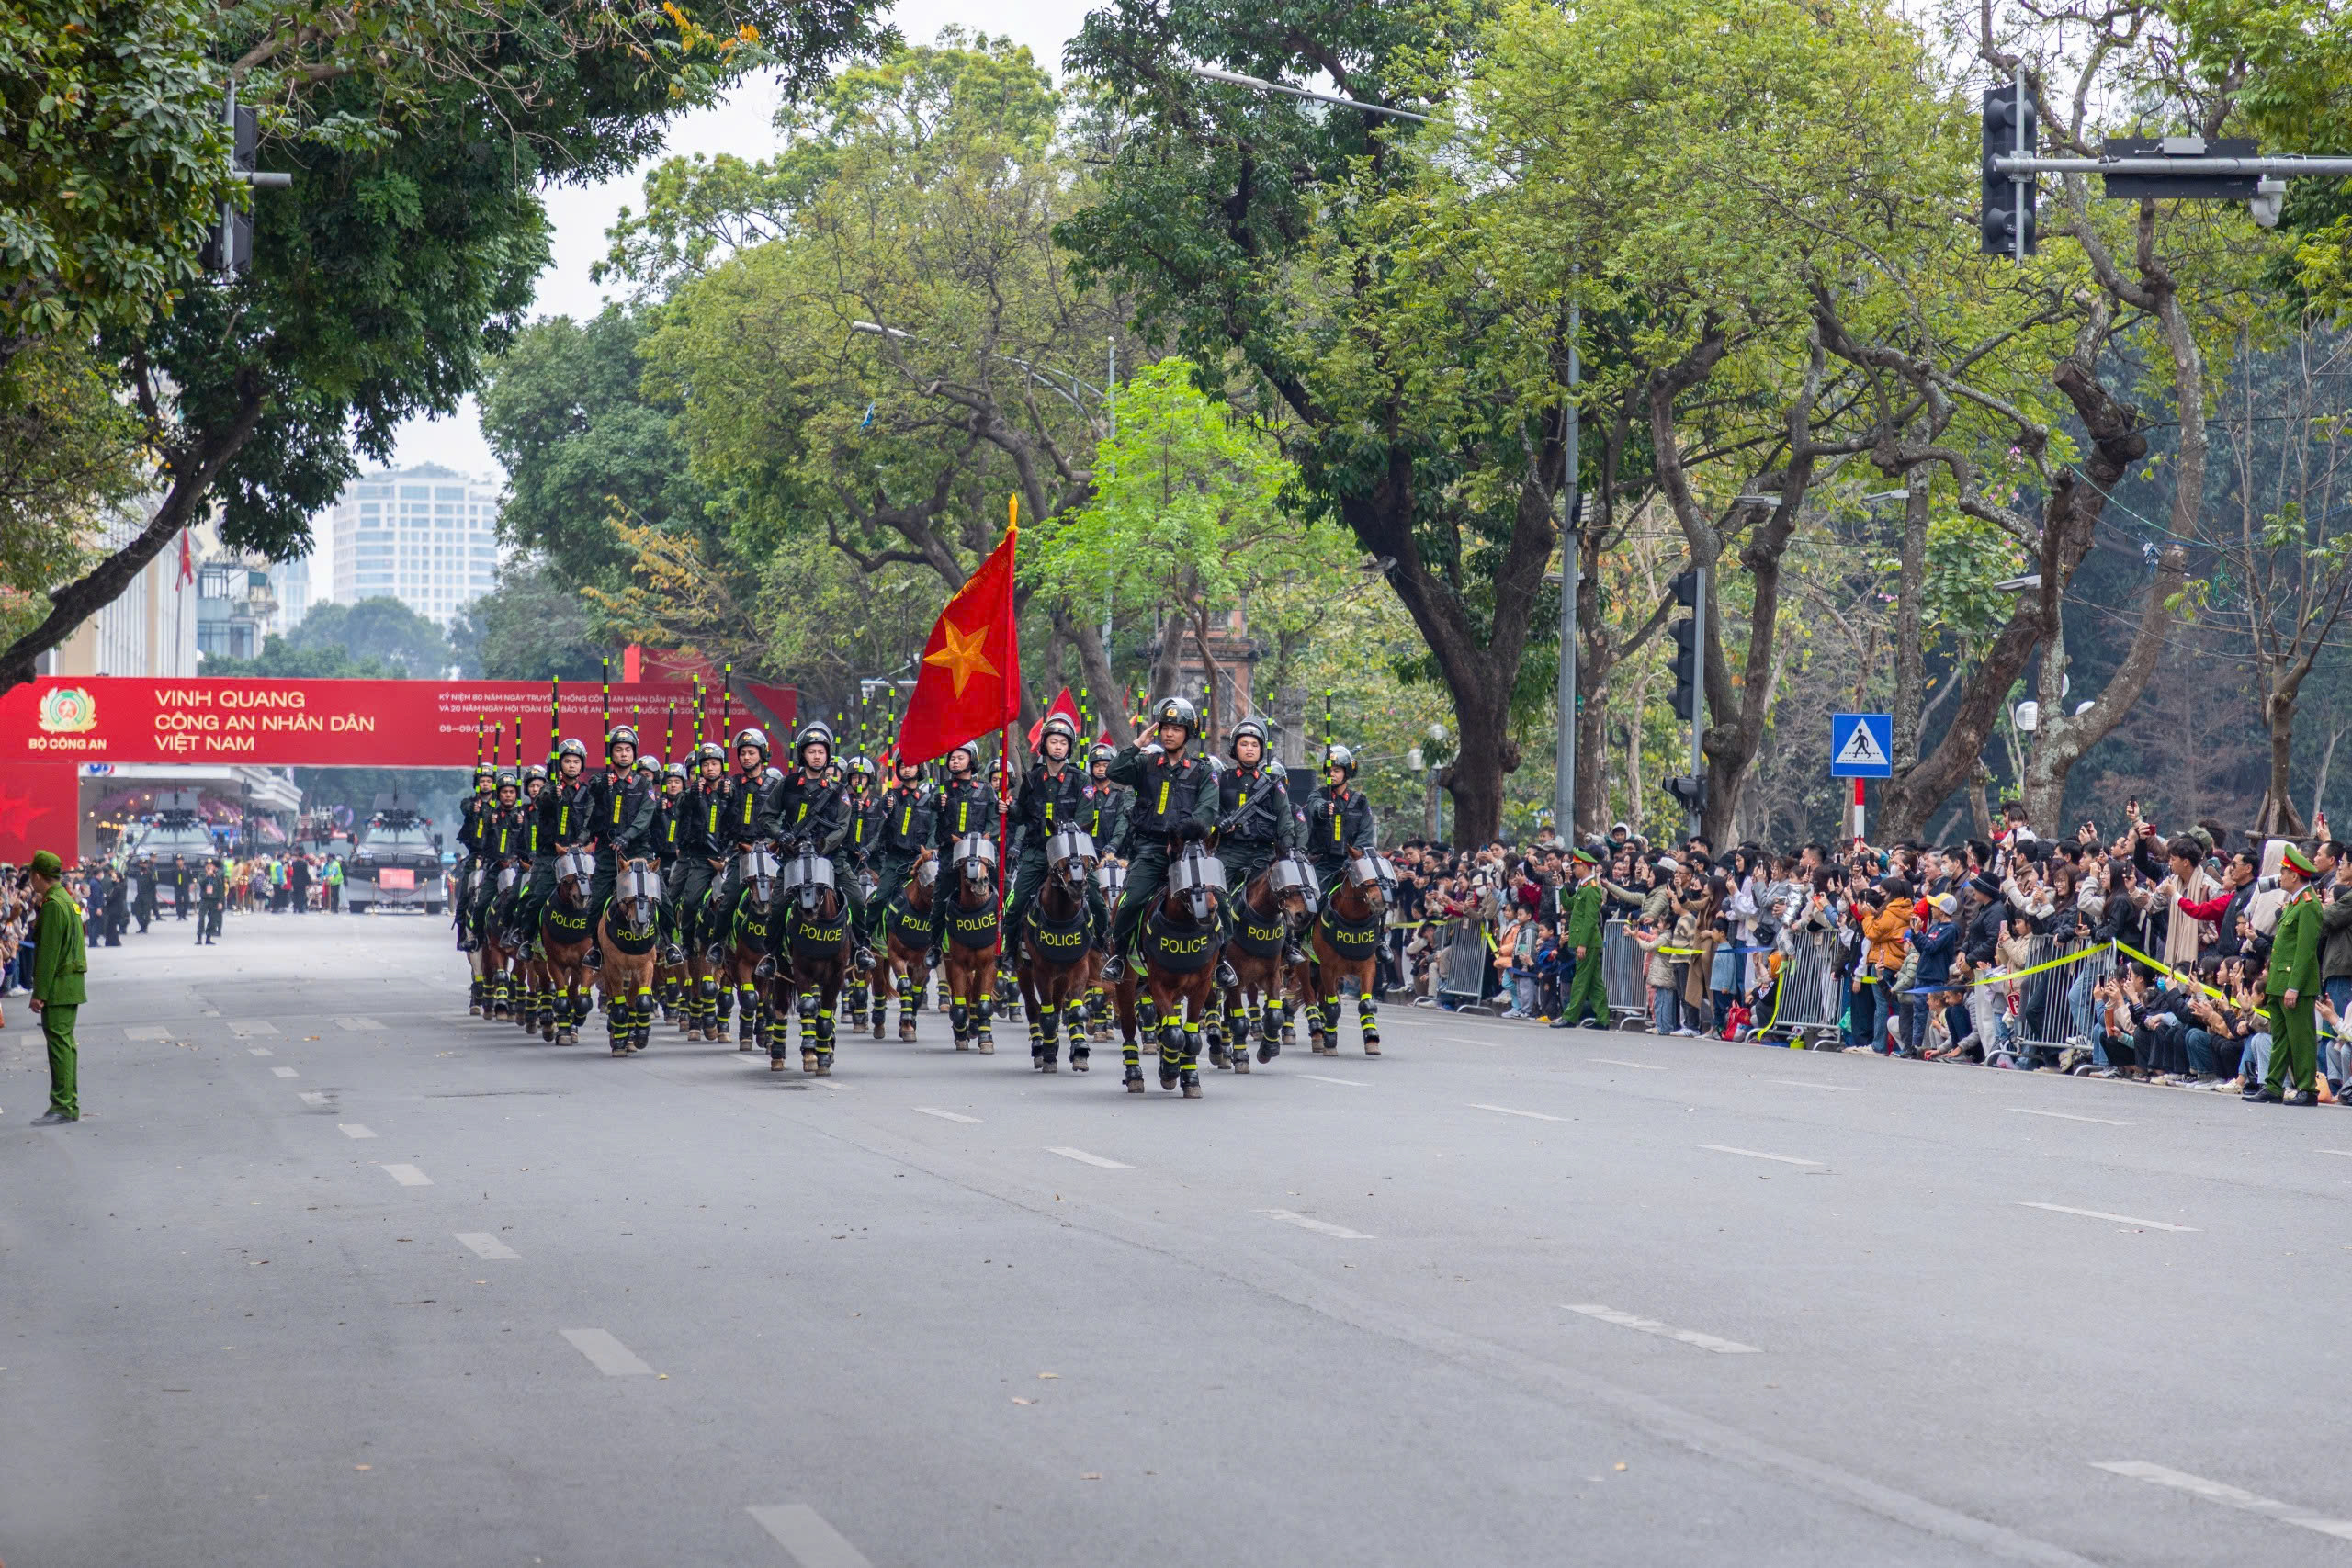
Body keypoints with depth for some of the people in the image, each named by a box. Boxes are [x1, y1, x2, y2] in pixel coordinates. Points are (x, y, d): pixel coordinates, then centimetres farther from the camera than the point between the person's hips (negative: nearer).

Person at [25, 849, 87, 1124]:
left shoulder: (53, 905, -16)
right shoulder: (68, 901, 15)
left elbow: (49, 953, -19)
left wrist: (39, 993, -19)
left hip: (58, 987, -10)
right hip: (72, 984, 10)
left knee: (59, 1043, -10)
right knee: (66, 1043, 12)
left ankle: (62, 1106, -11)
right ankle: (70, 1106, 16)